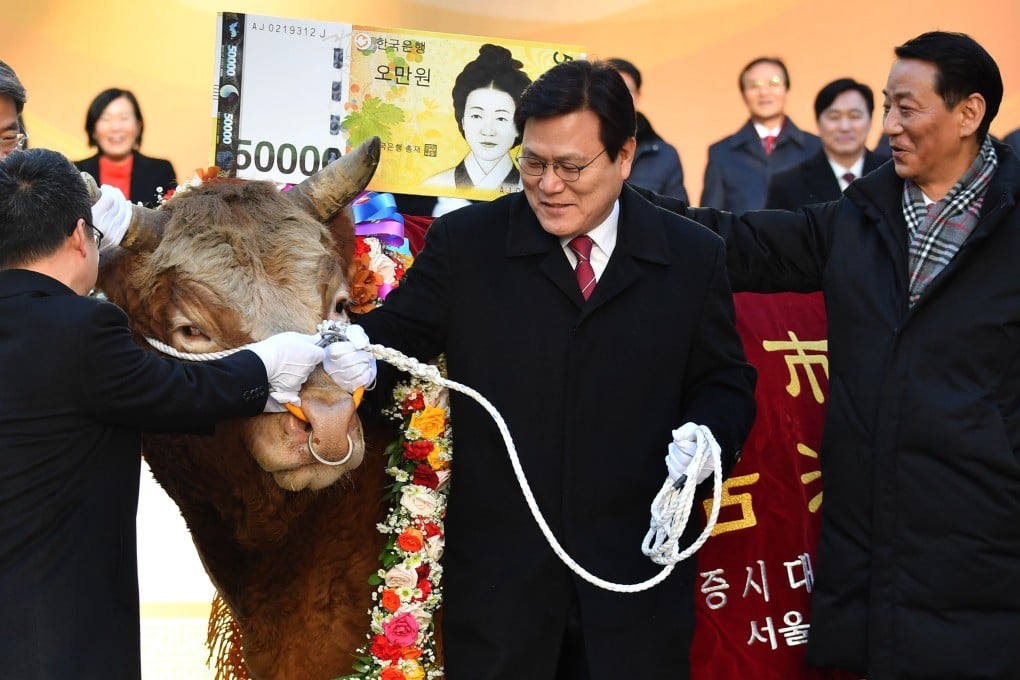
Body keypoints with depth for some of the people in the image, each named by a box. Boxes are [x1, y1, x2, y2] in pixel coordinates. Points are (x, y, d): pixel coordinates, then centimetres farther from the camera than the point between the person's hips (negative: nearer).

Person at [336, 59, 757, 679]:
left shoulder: (693, 257, 4)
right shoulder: (463, 242, 2)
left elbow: (724, 384, 9)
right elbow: (400, 333, 4)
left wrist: (706, 435, -12)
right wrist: (359, 351, -19)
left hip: (636, 576, 1)